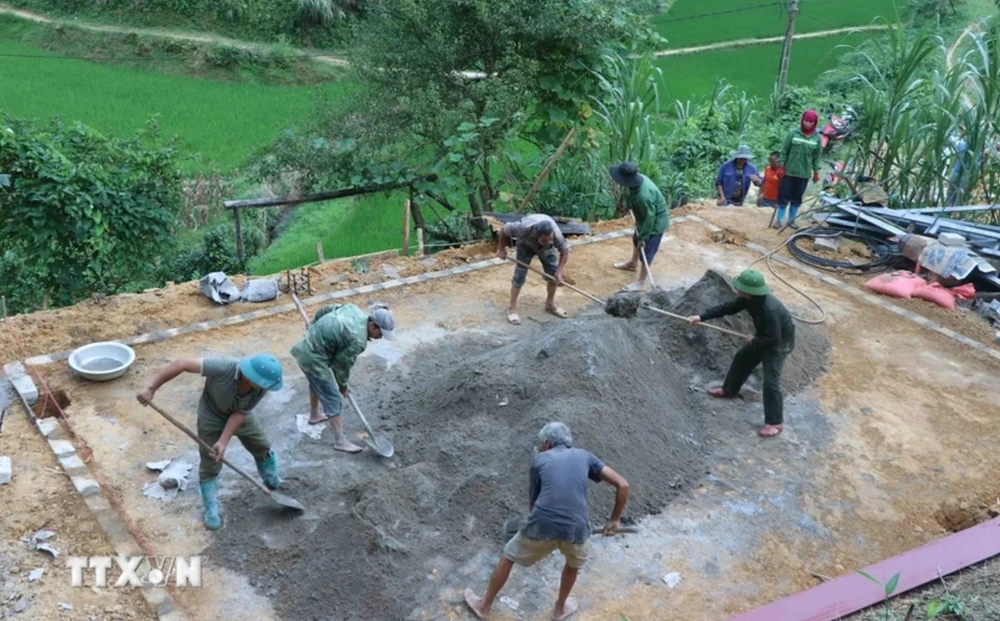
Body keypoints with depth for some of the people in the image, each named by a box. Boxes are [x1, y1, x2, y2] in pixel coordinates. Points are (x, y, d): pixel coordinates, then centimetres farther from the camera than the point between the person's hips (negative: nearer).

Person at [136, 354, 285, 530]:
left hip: (240, 416, 4)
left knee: (263, 448, 18)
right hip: (212, 418, -4)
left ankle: (274, 483, 46)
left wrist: (223, 442, -26)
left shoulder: (260, 388, -30)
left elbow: (240, 413, -20)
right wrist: (151, 389, -41)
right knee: (210, 466, 4)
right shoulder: (225, 367, -45)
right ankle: (211, 510, 22)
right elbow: (182, 364, -43)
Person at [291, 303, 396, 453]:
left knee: (317, 383, 33)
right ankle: (340, 441, 3)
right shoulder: (357, 341, -27)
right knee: (332, 398, -3)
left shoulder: (354, 309, -3)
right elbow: (341, 365, -15)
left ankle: (314, 415, 56)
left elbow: (326, 309, 10)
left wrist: (315, 325, 28)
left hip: (307, 346, 10)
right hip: (313, 358, -10)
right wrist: (343, 386, 4)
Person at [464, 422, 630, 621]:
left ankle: (484, 605, 41)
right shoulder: (584, 456, 18)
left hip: (542, 526, -1)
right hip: (576, 529, 1)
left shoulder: (539, 459, 16)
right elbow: (623, 485, 13)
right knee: (574, 563, 36)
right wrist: (614, 520, 23)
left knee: (508, 557, 26)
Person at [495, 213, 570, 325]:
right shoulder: (525, 228, -46)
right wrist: (501, 249, -15)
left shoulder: (556, 234, -41)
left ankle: (550, 304, 18)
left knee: (553, 273, -2)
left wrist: (559, 272, -28)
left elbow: (565, 251, -21)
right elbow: (504, 229, -27)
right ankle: (512, 308, 5)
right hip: (526, 244, -2)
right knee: (520, 275, -7)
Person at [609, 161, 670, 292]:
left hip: (656, 222, -9)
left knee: (646, 251, 2)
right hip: (646, 217, 9)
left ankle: (641, 282, 16)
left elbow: (650, 218, -31)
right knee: (636, 239, 28)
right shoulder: (637, 179, -16)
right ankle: (633, 263, 53)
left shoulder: (643, 195, -42)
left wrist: (643, 238, -20)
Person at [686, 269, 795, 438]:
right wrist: (702, 317, -6)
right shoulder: (750, 298, -14)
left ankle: (775, 422, 0)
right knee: (741, 359, 22)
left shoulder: (770, 310, -41)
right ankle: (729, 390, 46)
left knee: (770, 381, -11)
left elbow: (773, 339, -36)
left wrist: (754, 342, -16)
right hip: (764, 338, 9)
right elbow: (728, 308, -2)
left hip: (779, 344, -9)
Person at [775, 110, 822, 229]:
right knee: (784, 196, 1)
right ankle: (779, 219, 11)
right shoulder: (793, 133, -7)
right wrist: (780, 166, -5)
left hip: (804, 173, 2)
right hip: (789, 171, -2)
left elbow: (816, 156, 6)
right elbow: (784, 151, -2)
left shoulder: (817, 138, 0)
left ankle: (791, 219, 21)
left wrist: (816, 172, 7)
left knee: (797, 197, 10)